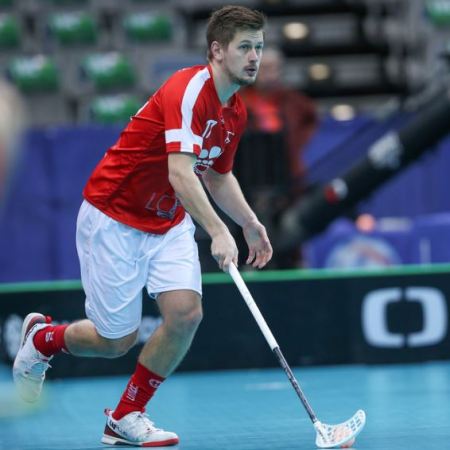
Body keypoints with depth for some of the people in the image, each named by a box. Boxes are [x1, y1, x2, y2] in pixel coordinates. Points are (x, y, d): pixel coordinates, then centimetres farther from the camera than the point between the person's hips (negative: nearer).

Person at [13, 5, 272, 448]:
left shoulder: (235, 111, 4)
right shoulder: (188, 90, -24)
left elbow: (218, 176, 20)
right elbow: (181, 173, -35)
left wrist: (250, 224, 6)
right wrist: (217, 232, -44)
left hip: (169, 222, 7)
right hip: (114, 217, -7)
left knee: (185, 313, -14)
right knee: (117, 340, -2)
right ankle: (42, 337, 31)